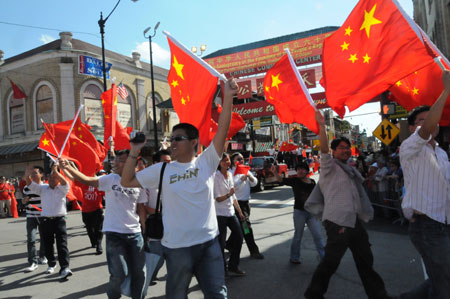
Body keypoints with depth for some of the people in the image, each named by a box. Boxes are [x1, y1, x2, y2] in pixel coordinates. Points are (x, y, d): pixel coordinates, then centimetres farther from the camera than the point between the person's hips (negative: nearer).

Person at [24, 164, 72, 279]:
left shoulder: (62, 189, 1)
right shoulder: (43, 188, 11)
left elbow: (64, 182, -20)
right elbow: (30, 185, 4)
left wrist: (55, 171, -30)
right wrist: (27, 175, -17)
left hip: (59, 219, -4)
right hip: (46, 220, 4)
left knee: (62, 244, -10)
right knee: (48, 244, 13)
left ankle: (64, 268, -12)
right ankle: (51, 264, 32)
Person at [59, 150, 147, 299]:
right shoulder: (110, 179, -5)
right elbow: (87, 180, -16)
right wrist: (68, 167, -28)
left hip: (135, 233, 2)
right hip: (114, 233, -2)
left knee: (139, 273, 10)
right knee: (119, 273, -3)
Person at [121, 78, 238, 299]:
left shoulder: (206, 162, -2)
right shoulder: (161, 170, 0)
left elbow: (222, 130, -10)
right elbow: (127, 181, 5)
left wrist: (228, 97, -17)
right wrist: (134, 152, -5)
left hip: (209, 242, 0)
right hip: (177, 247, 0)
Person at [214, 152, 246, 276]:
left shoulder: (230, 174, 9)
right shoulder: (216, 176, -13)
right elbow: (217, 198, -14)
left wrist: (240, 212, 18)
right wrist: (228, 194, -32)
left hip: (231, 212, 7)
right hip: (220, 213, -7)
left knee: (239, 237, 7)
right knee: (221, 242, 0)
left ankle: (233, 266, 22)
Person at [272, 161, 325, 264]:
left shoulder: (312, 182, 5)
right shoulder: (295, 181, -6)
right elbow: (281, 180, -20)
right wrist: (275, 172, -38)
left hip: (312, 213, 3)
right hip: (299, 212, -3)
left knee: (317, 235, 8)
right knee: (298, 236, 7)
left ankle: (324, 257, 18)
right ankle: (294, 257, 21)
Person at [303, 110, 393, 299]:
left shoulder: (352, 171, 18)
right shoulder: (330, 166, -6)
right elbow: (323, 150, -25)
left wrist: (365, 215, 21)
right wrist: (321, 125, -33)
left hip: (354, 221, 8)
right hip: (337, 222, -8)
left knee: (365, 260, 19)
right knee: (330, 262, -2)